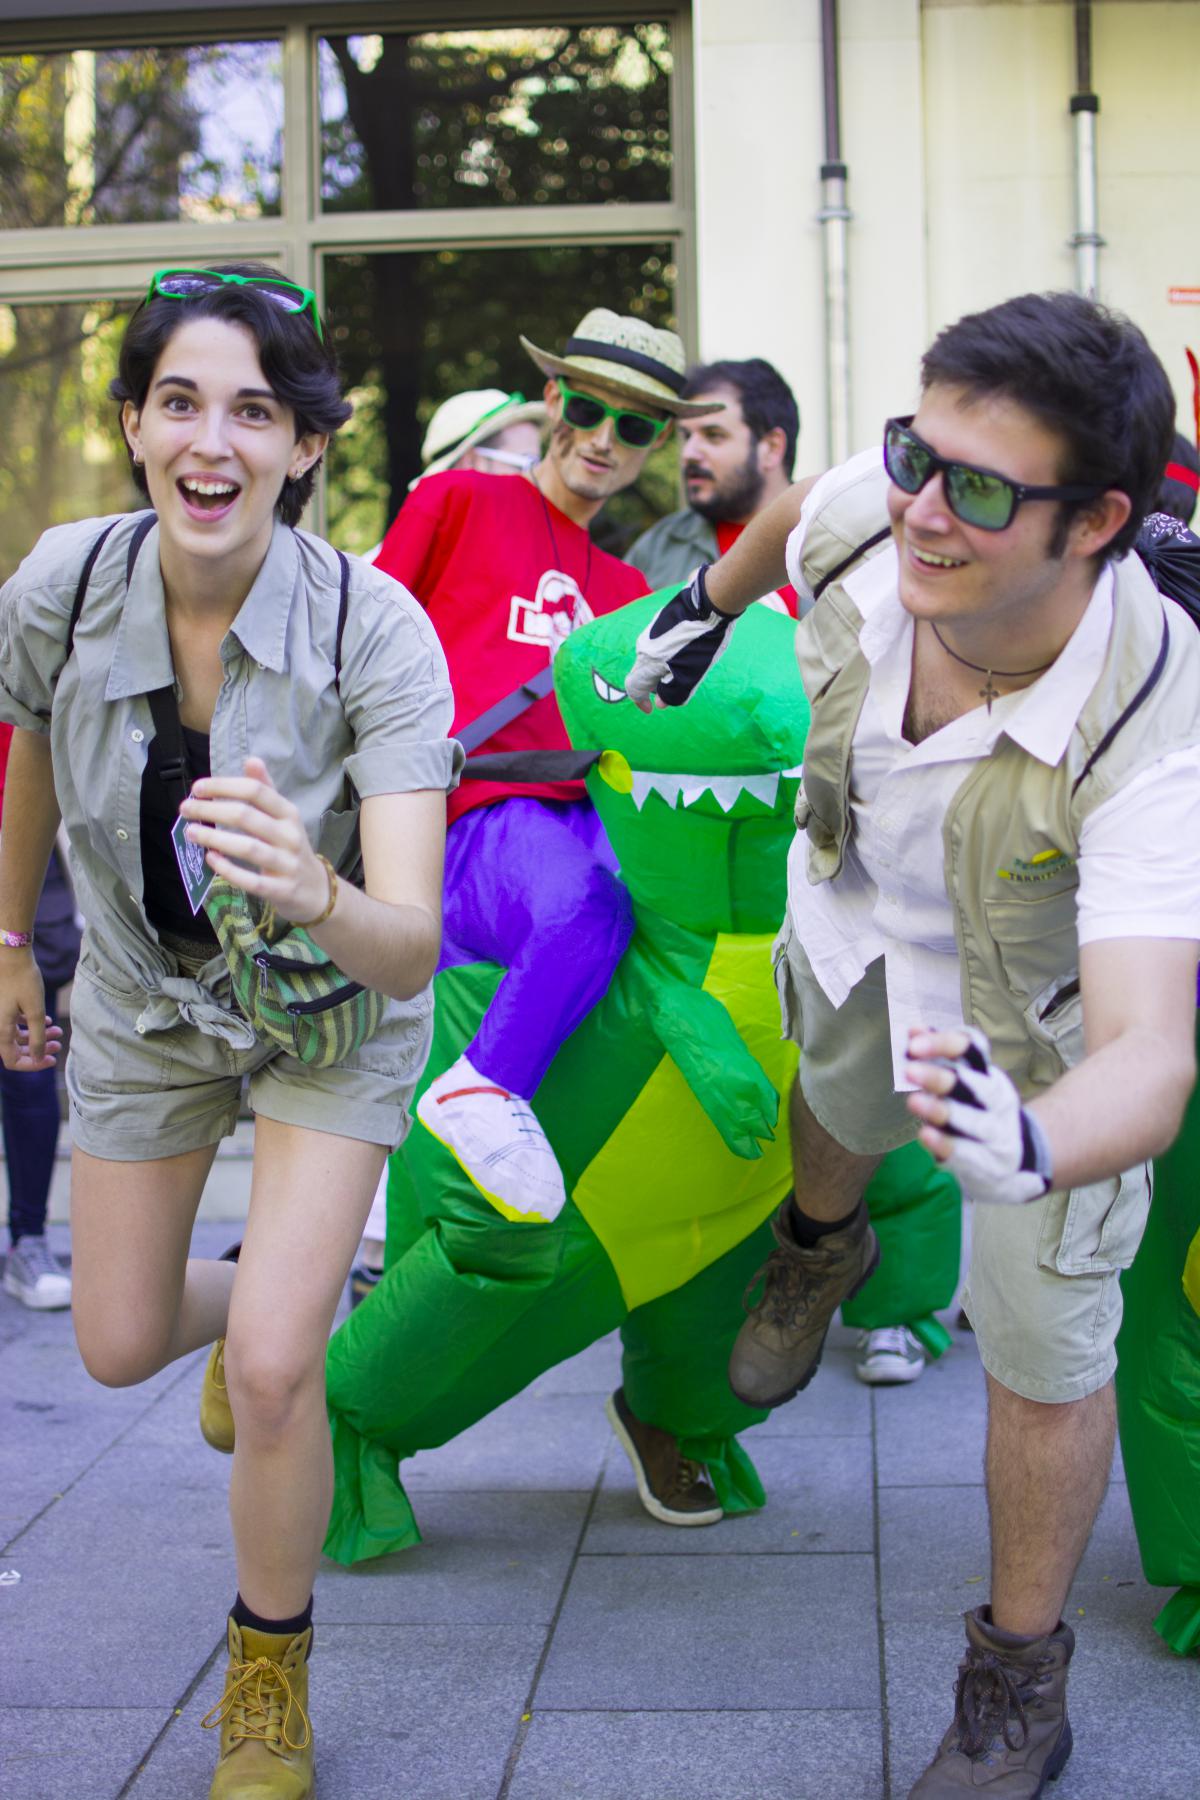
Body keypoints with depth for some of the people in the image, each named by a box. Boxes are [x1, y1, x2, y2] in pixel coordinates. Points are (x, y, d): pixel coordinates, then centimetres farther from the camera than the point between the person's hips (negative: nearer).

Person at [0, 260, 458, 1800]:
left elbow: (409, 946, -37)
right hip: (144, 994, 4)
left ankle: (270, 1675, 13)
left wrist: (315, 895, -59)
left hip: (333, 1006, -3)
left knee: (271, 1366, -16)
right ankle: (263, 1290, 51)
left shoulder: (377, 636, -32)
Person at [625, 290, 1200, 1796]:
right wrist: (710, 601, 11)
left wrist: (1034, 1145, -74)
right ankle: (818, 1252, 71)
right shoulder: (869, 518, -33)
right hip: (862, 921, 4)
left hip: (1046, 1016, -3)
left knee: (1044, 1357, 5)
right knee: (839, 1109, 33)